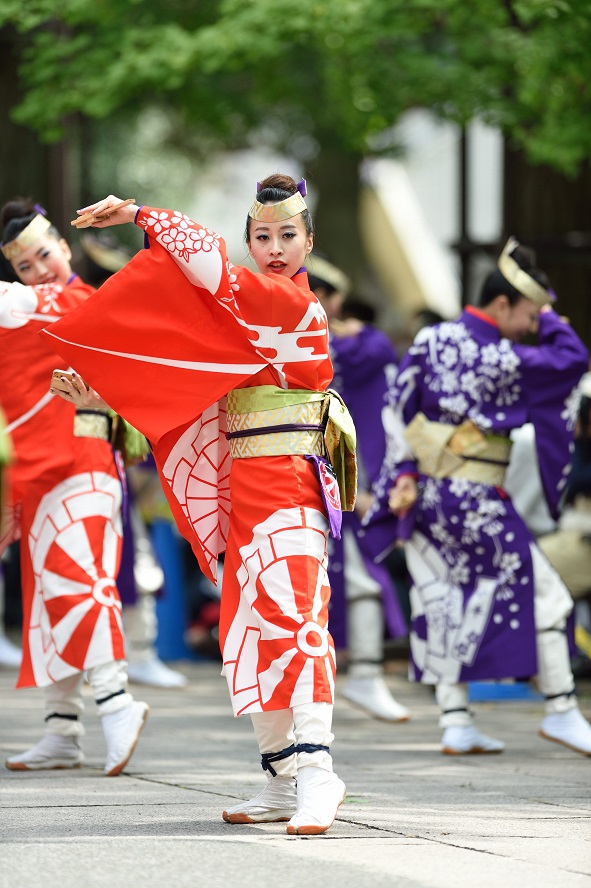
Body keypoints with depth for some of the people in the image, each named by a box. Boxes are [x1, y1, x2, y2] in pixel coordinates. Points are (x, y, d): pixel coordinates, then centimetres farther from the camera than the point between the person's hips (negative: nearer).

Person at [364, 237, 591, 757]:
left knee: (445, 605, 10)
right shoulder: (499, 360, -15)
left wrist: (405, 474, 0)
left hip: (424, 495, 7)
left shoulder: (432, 341, 5)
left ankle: (455, 723, 9)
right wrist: (548, 317, 7)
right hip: (472, 501, -7)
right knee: (544, 593, 3)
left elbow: (402, 408, 2)